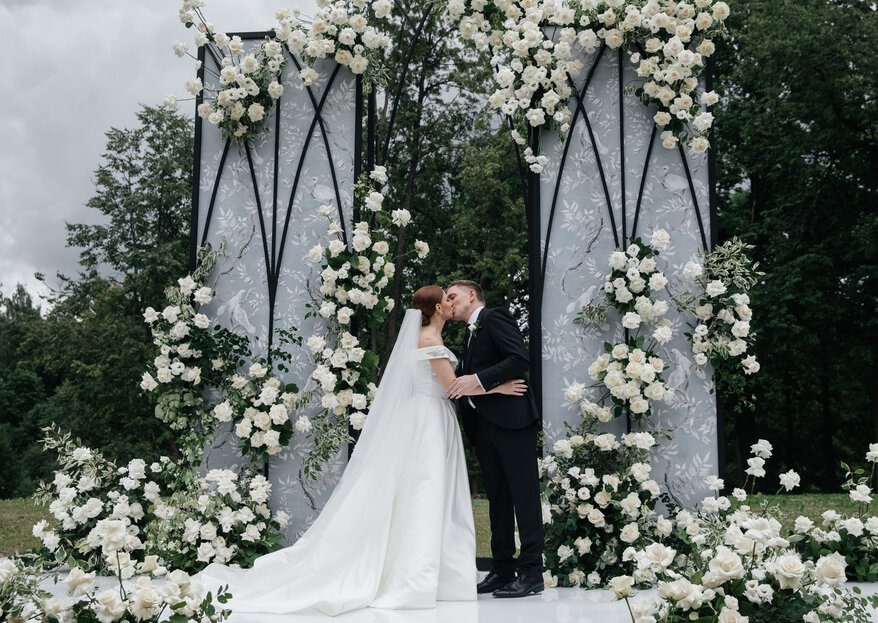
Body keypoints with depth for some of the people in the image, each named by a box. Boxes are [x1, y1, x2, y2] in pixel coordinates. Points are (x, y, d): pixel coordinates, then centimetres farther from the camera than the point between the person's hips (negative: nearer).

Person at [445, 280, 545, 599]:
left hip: (511, 420, -9)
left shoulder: (495, 317, -2)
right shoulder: (471, 335, 23)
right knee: (497, 498, 10)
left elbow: (519, 359, -16)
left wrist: (477, 380, -21)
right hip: (483, 426, 9)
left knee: (524, 495, -5)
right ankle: (503, 569, 15)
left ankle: (531, 572, -3)